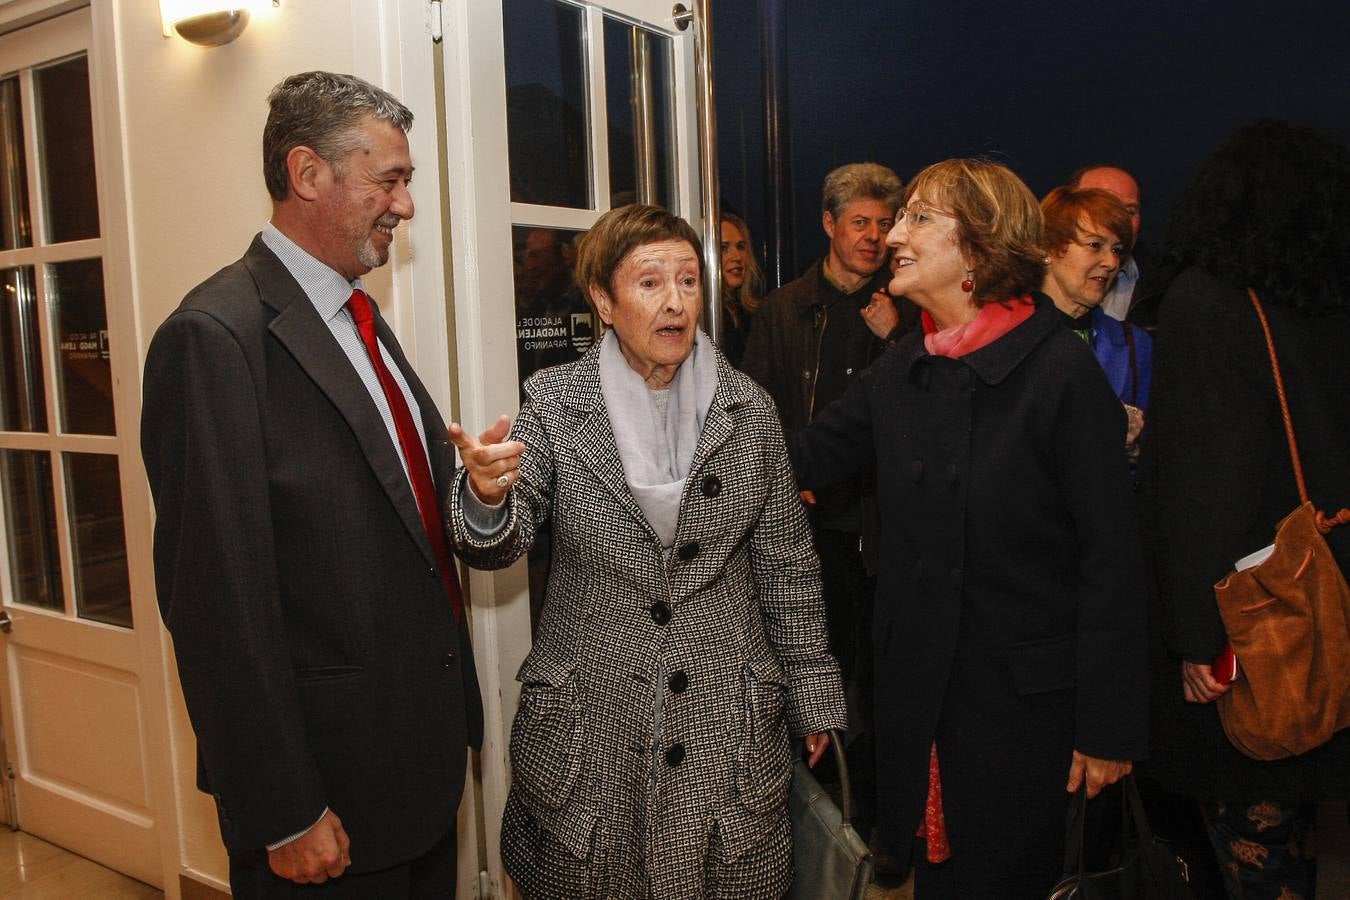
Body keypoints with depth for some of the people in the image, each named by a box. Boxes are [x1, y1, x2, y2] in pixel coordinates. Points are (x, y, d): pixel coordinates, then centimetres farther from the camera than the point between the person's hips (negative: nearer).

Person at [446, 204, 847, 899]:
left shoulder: (749, 410, -1)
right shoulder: (555, 403, -4)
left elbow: (786, 565, 5)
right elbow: (497, 545, -10)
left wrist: (811, 697, 10)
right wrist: (486, 494, -33)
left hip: (727, 718, 2)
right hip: (590, 723, -1)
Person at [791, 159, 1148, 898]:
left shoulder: (1061, 371, -15)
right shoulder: (901, 370, 3)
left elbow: (1112, 558, -14)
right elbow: (803, 459, 5)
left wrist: (1107, 726, -13)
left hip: (1027, 697, -5)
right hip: (917, 690, 5)